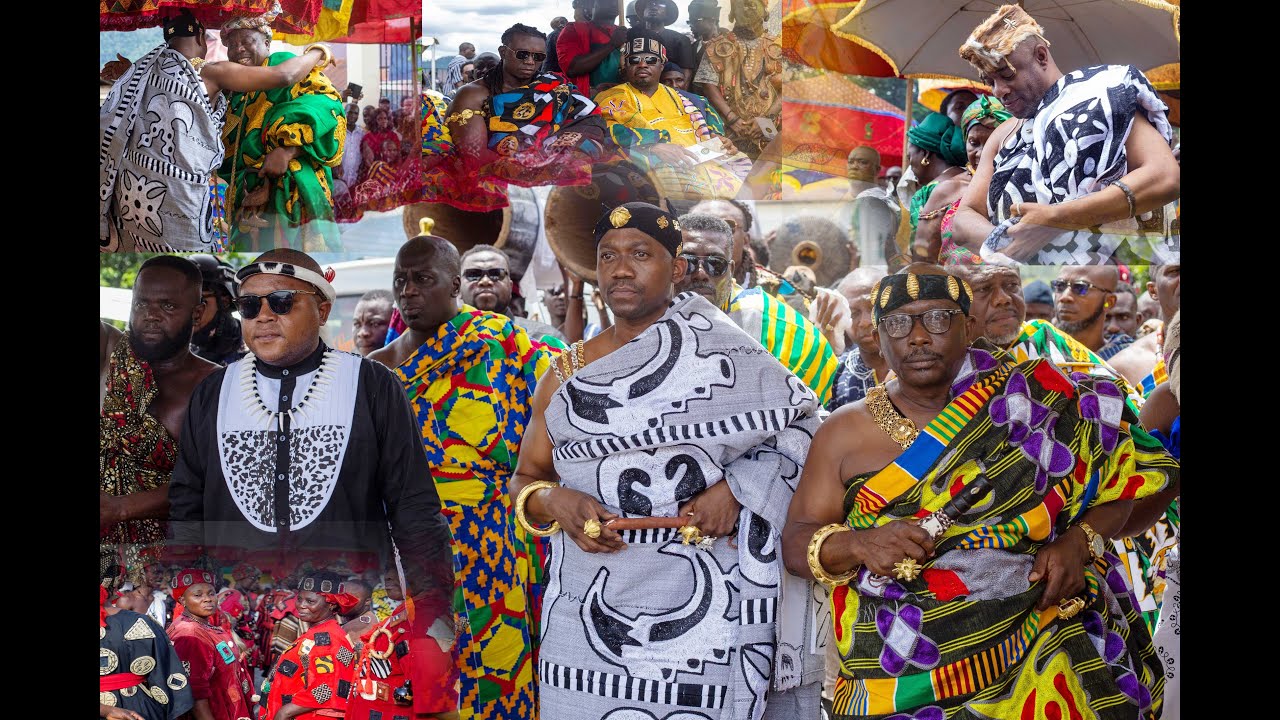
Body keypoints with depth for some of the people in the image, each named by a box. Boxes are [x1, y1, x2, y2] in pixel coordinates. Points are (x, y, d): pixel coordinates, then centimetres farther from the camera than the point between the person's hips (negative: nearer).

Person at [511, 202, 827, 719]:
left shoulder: (715, 354, 1)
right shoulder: (566, 375, 12)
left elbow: (801, 423, 3)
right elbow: (525, 481, 16)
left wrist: (736, 486, -12)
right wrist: (554, 502, -6)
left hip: (697, 608, -3)